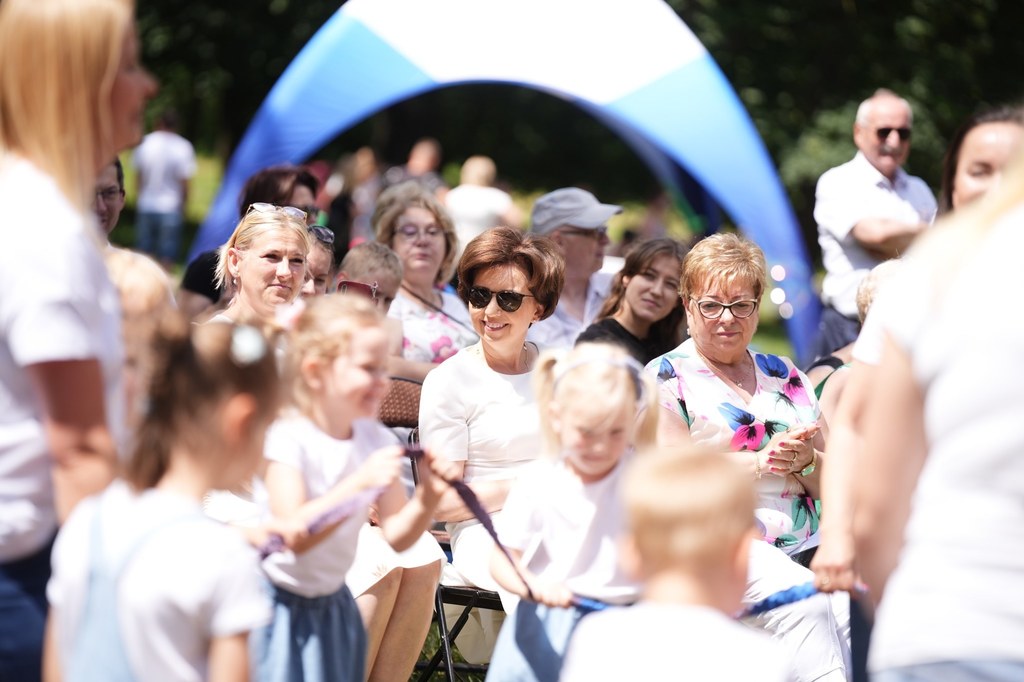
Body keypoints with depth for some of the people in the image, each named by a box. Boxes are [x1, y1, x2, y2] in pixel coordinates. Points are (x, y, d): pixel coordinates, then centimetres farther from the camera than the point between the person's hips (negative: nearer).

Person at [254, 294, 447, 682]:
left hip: (332, 605, 5)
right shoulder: (288, 437, -19)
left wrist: (426, 499, -21)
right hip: (279, 603, -5)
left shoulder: (375, 439, -2)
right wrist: (358, 483, -38)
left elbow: (397, 537, -1)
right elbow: (294, 533, -29)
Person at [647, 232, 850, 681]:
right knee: (803, 599, -32)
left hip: (805, 544, 4)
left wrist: (806, 462, -4)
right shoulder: (665, 378, 9)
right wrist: (761, 462, -12)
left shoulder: (784, 376, 22)